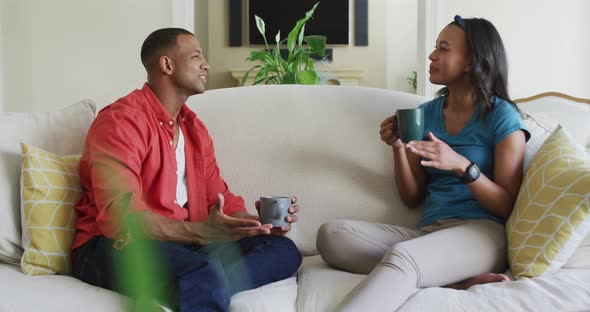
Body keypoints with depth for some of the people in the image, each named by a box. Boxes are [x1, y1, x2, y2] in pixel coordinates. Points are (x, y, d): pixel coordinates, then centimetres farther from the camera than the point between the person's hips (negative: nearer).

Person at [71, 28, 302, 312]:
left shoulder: (195, 128, 17)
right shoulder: (121, 120, -10)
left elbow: (219, 198, 15)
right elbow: (119, 216, -23)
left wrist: (258, 221, -7)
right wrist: (200, 232, -35)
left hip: (182, 243, 9)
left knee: (284, 250, -11)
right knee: (204, 274, -41)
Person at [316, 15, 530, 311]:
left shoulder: (502, 115, 0)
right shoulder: (426, 113, 15)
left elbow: (507, 206, -3)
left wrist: (462, 165, -18)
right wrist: (398, 147, 0)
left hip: (481, 232, -6)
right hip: (427, 231, 6)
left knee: (401, 257, -38)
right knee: (331, 234, -20)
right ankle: (457, 280, -26)